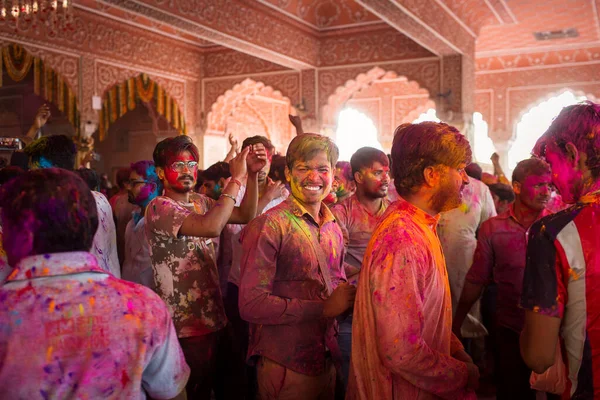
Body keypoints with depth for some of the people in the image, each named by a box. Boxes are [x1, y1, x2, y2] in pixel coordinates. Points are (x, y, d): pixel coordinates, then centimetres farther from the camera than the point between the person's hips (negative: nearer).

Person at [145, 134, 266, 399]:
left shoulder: (200, 202, 9)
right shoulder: (159, 208, -17)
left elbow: (246, 215, 1)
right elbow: (211, 226, -32)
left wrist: (252, 174, -11)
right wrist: (236, 178, -26)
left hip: (216, 317, 8)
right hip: (188, 327, -7)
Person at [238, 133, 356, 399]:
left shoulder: (334, 229, 7)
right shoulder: (268, 226, -15)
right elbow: (251, 305, -21)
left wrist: (351, 295, -4)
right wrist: (324, 308, -20)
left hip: (326, 363, 7)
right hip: (285, 366, -7)